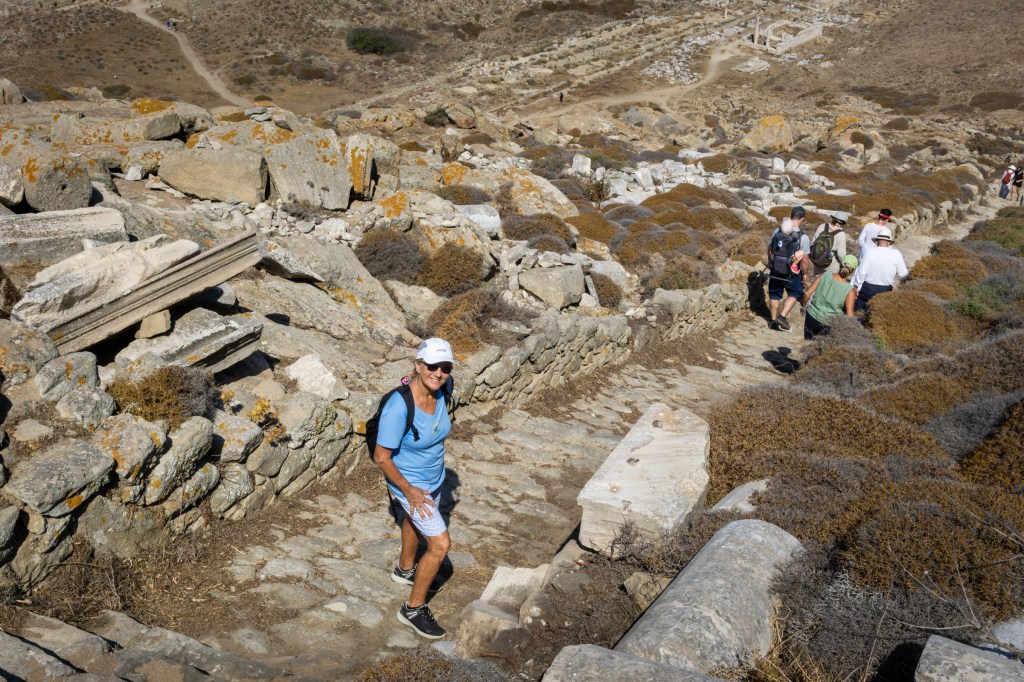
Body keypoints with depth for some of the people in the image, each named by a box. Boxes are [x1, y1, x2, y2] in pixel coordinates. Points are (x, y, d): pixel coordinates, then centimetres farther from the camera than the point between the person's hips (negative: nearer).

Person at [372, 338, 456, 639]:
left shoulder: (441, 391, -18)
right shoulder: (398, 408, -37)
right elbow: (381, 457, -27)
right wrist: (409, 492, -22)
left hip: (434, 478, 7)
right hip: (410, 483, -7)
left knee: (415, 521, 31)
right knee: (440, 544, -5)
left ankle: (405, 569, 61)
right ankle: (413, 609, 15)